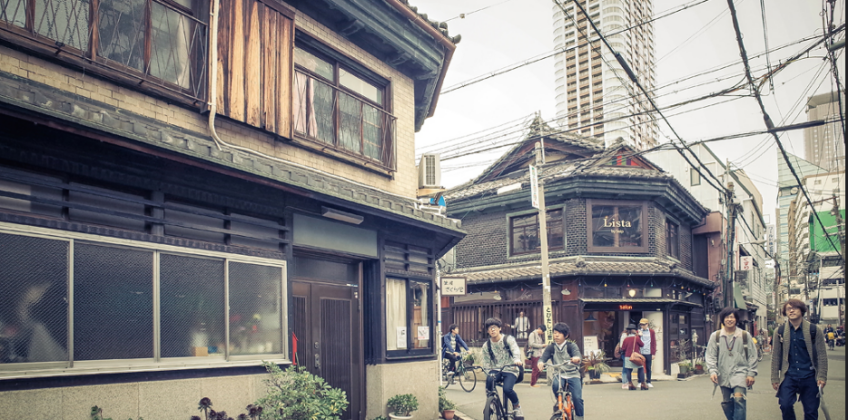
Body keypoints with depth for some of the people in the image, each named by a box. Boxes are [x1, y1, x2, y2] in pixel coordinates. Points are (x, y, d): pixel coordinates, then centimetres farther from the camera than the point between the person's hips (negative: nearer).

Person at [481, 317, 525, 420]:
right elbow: (486, 363, 9)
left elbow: (515, 350, -21)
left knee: (507, 389, -29)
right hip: (495, 371, 3)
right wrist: (488, 374, -10)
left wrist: (517, 360, -43)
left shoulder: (508, 339, -2)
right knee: (489, 380, -32)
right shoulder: (486, 345, 8)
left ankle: (517, 406, 2)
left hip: (509, 370, -3)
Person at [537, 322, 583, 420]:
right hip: (558, 375, 1)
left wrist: (576, 358, -47)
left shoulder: (571, 346, -2)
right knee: (555, 384, -32)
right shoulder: (551, 347, 5)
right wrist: (540, 362, -34)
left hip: (572, 375, -1)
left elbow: (576, 353, -22)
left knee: (577, 397, -19)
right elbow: (544, 357, -9)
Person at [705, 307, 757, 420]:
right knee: (726, 404, 6)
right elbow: (710, 356, 4)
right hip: (724, 375, 2)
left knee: (738, 399, -21)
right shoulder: (715, 336, 4)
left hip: (740, 372, -2)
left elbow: (752, 356, 6)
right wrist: (712, 371, -9)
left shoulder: (745, 335, 3)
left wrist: (751, 373, -1)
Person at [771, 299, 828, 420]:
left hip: (809, 377, 0)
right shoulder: (780, 331, 4)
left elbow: (822, 355, 2)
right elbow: (776, 356, 6)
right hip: (789, 377, 0)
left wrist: (822, 376, -5)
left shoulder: (814, 330, 1)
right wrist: (775, 378, 4)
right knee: (785, 405, -16)